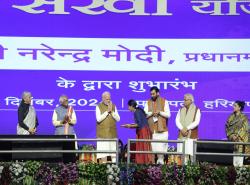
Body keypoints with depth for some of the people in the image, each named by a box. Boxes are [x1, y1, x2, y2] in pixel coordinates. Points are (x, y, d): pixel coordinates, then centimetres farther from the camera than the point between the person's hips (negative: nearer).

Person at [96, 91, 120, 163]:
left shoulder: (113, 106, 11)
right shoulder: (99, 107, 0)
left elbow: (118, 119, 4)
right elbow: (98, 119, -11)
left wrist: (112, 111, -9)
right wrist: (107, 111, -12)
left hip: (112, 133, 3)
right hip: (102, 134, -3)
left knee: (114, 153, 2)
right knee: (103, 152, -7)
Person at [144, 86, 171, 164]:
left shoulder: (164, 102, 5)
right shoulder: (148, 102, 12)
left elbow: (168, 115, 1)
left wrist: (160, 112, -14)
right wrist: (152, 113, -14)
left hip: (161, 129, -2)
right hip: (151, 129, 2)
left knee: (161, 147, -9)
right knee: (152, 146, -2)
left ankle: (161, 161, 0)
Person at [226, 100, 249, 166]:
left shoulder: (244, 117, -3)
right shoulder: (231, 116, 10)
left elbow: (245, 128, -8)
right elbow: (227, 126, 9)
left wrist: (237, 136, -16)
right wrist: (231, 135, -6)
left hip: (240, 139, -4)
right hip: (232, 138, 4)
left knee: (239, 153, -8)